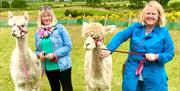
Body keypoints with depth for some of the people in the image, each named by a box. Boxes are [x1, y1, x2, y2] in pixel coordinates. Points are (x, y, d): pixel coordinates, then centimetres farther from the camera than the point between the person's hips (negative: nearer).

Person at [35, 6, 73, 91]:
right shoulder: (38, 32, 5)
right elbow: (37, 50, 14)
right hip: (48, 68, 5)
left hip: (62, 66, -4)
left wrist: (55, 54, -18)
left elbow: (68, 46, -10)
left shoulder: (59, 28, -8)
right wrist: (39, 54, -9)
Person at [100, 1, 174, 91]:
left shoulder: (163, 32, -3)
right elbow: (120, 37, -7)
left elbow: (170, 53, -1)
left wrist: (156, 57, -19)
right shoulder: (136, 27, 2)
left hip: (154, 75, -1)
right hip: (132, 72, 2)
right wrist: (109, 50, -23)